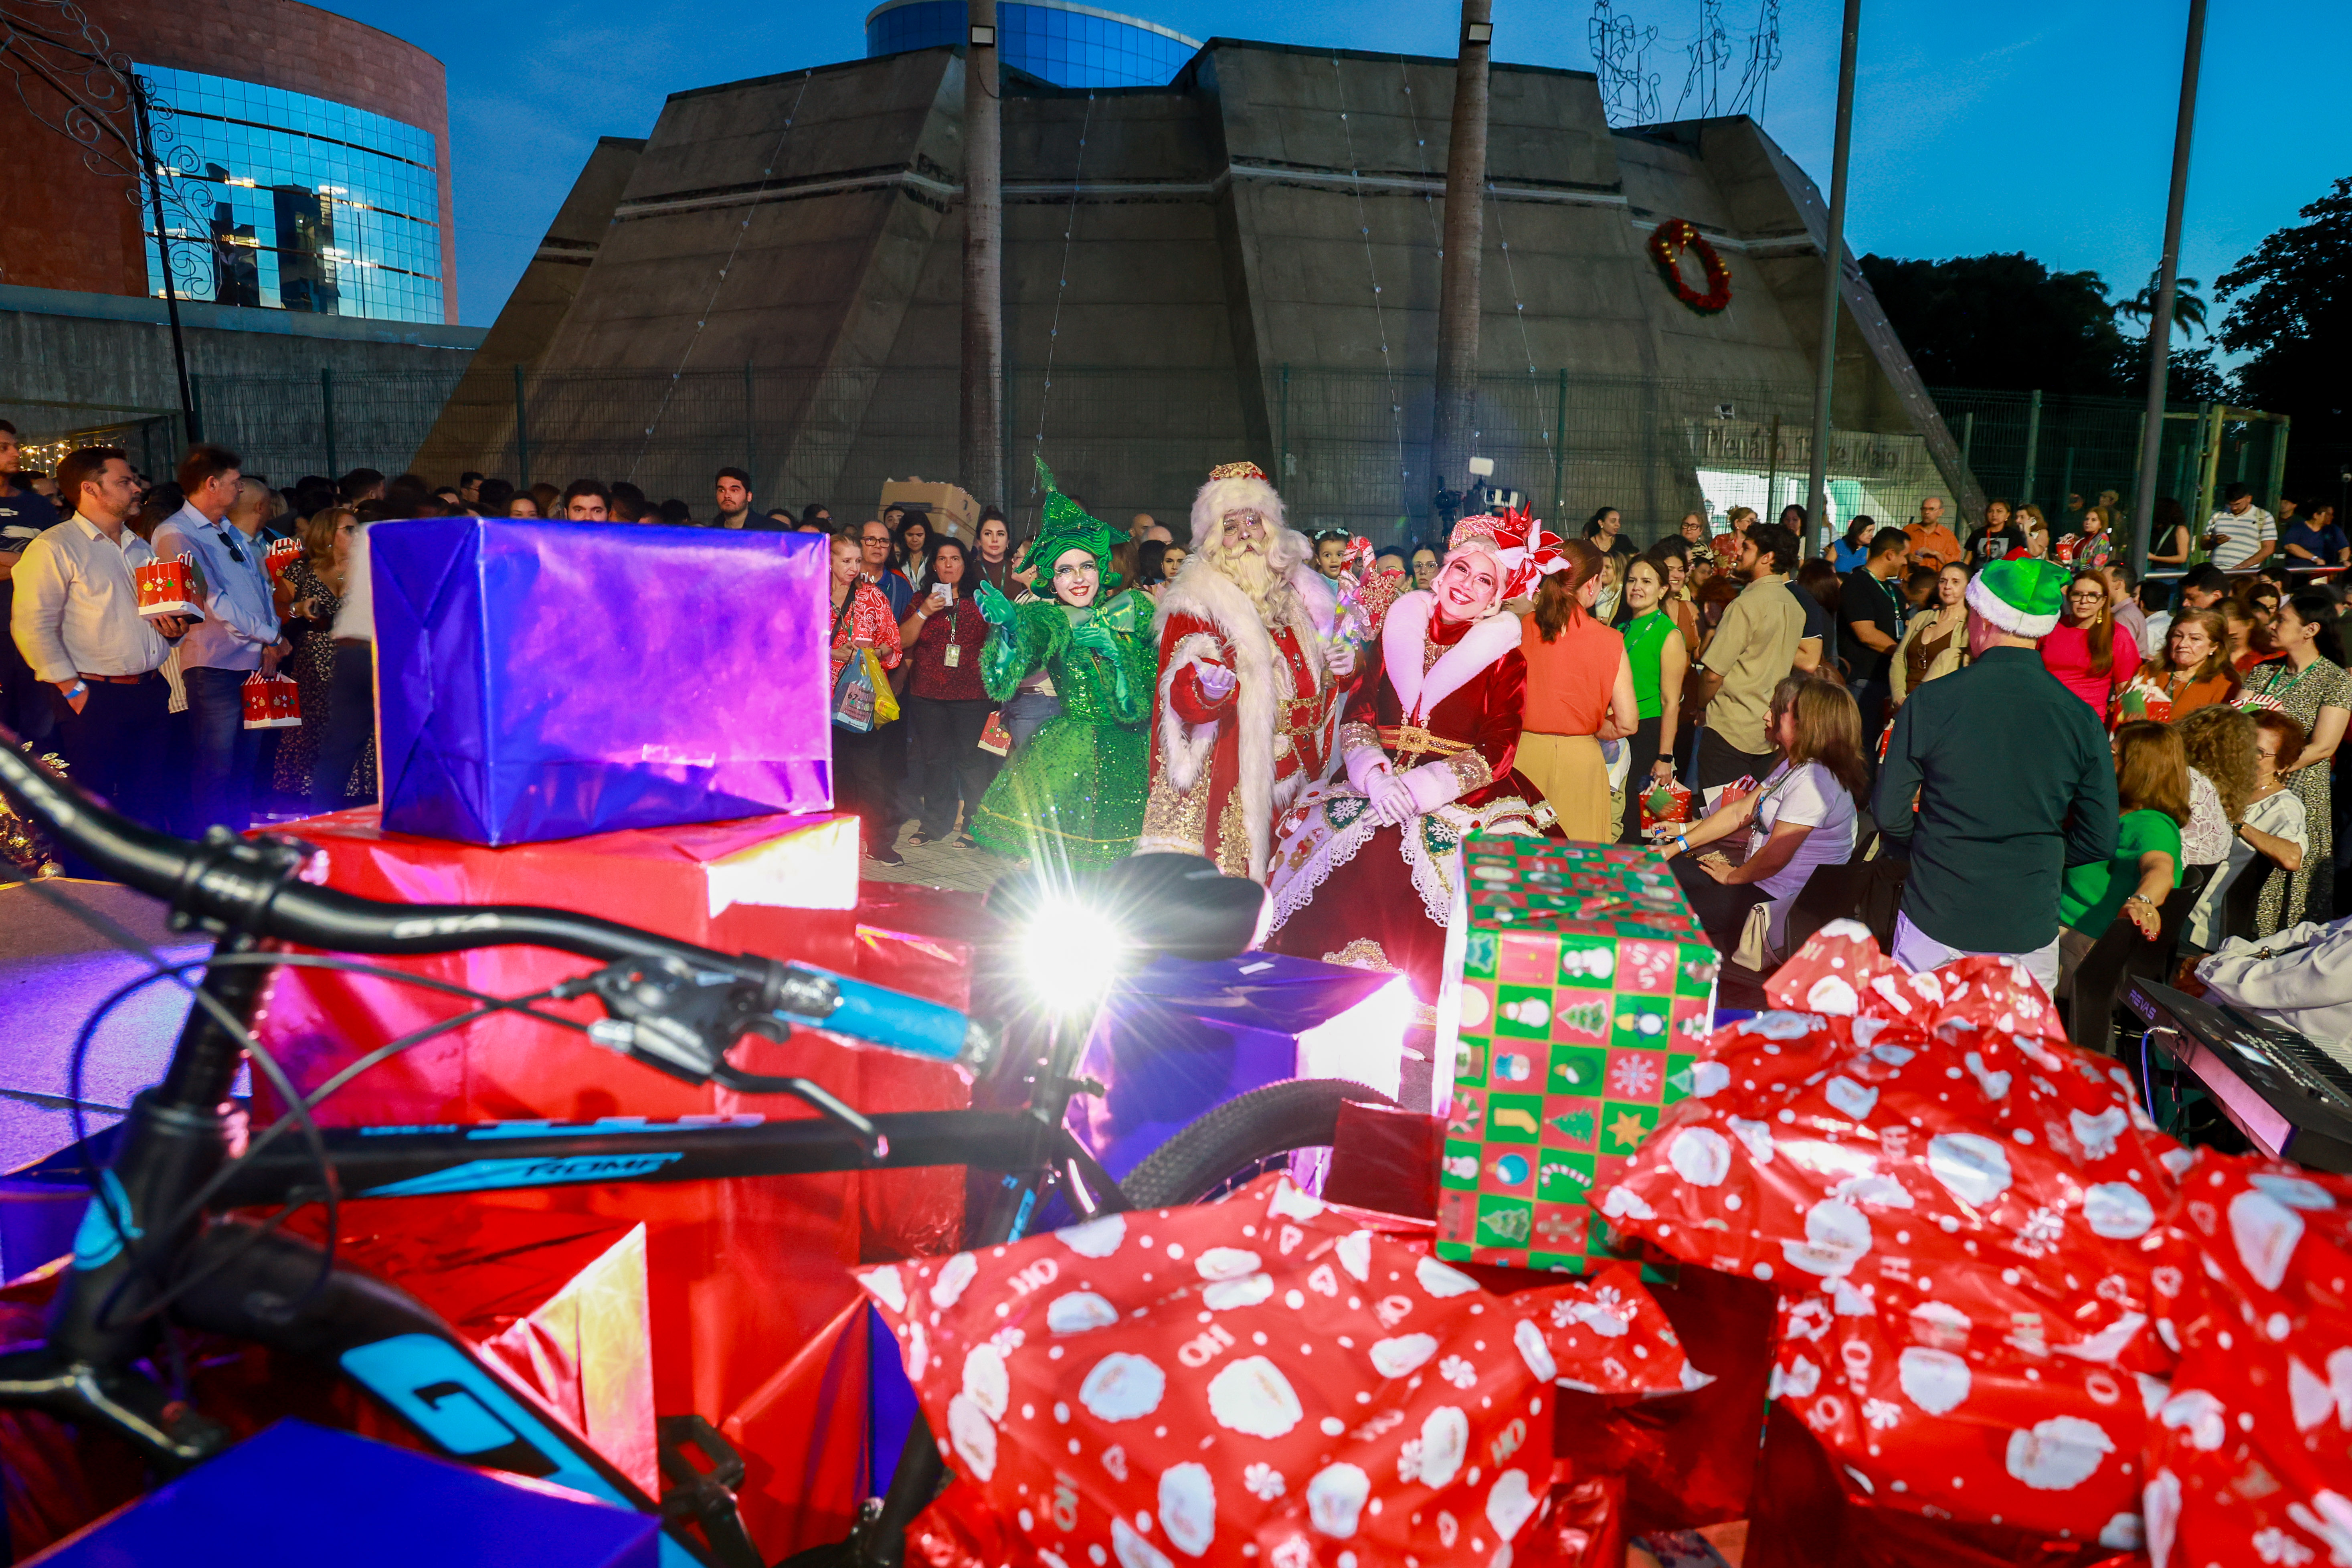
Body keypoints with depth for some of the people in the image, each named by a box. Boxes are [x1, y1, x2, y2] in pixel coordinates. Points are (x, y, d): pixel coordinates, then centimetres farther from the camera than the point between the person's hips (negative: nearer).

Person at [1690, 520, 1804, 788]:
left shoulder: (1748, 604, -17)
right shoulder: (1793, 605, 9)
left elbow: (1713, 673, -18)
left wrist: (1701, 705, 1)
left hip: (1731, 731, -8)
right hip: (1769, 732, 8)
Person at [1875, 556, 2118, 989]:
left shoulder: (1930, 701, -10)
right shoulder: (2082, 718, -4)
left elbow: (1890, 813, -6)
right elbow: (2100, 841, 1)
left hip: (1936, 926, -2)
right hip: (2030, 937, 2)